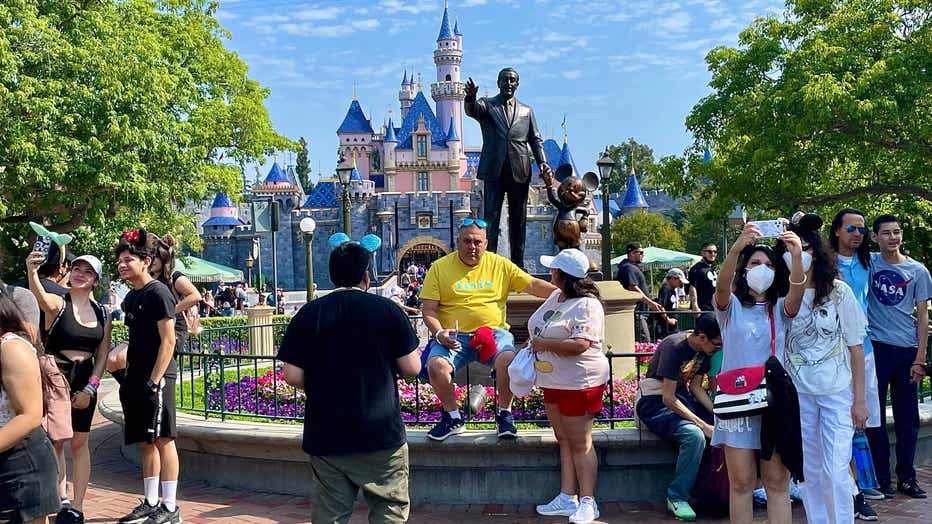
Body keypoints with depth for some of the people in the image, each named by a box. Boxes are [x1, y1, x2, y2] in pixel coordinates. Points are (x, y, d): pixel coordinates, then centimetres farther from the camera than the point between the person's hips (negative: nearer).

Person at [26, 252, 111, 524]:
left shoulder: (102, 313, 6)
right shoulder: (57, 303, -7)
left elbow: (103, 354, 5)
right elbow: (40, 296, -32)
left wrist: (91, 387, -6)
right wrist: (32, 273, -53)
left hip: (85, 382, 3)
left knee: (79, 443, 6)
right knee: (55, 442, 6)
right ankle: (62, 500, 22)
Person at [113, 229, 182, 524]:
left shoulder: (158, 292, -10)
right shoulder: (130, 297, 15)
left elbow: (168, 340, -14)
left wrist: (154, 380, -18)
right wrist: (129, 378, 14)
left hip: (157, 377, -8)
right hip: (136, 378, 8)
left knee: (163, 440, -5)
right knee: (146, 442, 13)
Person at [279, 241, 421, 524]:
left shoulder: (309, 313, -2)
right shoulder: (388, 309, -5)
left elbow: (292, 376, -5)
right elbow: (411, 368, -5)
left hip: (325, 437, 2)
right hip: (381, 435, -1)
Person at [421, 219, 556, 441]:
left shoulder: (500, 264, 9)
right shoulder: (439, 268, 5)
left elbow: (533, 285, 8)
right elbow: (428, 310, 3)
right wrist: (439, 333, -15)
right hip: (454, 336, 0)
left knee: (509, 359, -31)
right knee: (435, 365, -28)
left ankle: (504, 414, -4)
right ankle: (452, 417, -2)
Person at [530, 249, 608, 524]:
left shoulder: (586, 305, -19)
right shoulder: (556, 296, 9)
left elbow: (580, 345, -30)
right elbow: (542, 328, 24)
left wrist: (543, 343, -19)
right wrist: (535, 344, 4)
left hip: (579, 383, -9)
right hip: (553, 381, 9)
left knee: (580, 443, -1)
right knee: (564, 440, 12)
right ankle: (567, 499, 20)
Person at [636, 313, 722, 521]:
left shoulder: (704, 350, 1)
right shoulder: (674, 347, -24)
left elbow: (696, 386, 6)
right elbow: (668, 399, -25)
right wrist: (704, 425, -26)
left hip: (681, 396, 8)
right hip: (656, 402, -8)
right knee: (695, 435, -32)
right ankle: (677, 498, -17)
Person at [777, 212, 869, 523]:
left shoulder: (839, 291, -5)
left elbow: (856, 347, -1)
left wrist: (859, 399, -2)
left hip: (837, 392, -2)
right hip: (797, 393, 2)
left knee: (836, 471, -7)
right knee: (810, 472, 10)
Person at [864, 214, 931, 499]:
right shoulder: (869, 263, 3)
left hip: (907, 349, 1)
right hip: (876, 347, -1)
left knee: (908, 417, 6)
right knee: (875, 414, 1)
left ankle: (906, 477, 17)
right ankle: (880, 478, 11)